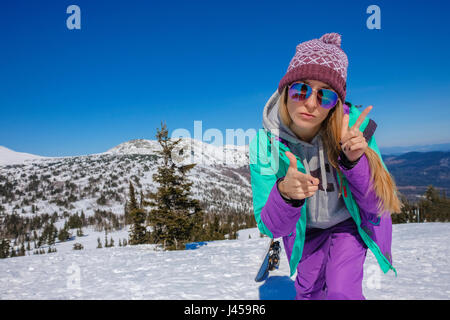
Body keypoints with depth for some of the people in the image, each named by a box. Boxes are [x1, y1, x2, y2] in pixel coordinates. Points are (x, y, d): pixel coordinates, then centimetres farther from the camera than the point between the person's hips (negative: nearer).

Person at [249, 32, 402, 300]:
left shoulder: (355, 127, -29)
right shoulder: (266, 143, -29)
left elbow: (377, 205, -25)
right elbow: (270, 228, -28)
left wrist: (354, 160, -42)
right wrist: (285, 193, -49)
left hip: (349, 222, -1)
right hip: (304, 229, 2)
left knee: (340, 292, -15)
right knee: (309, 292, 21)